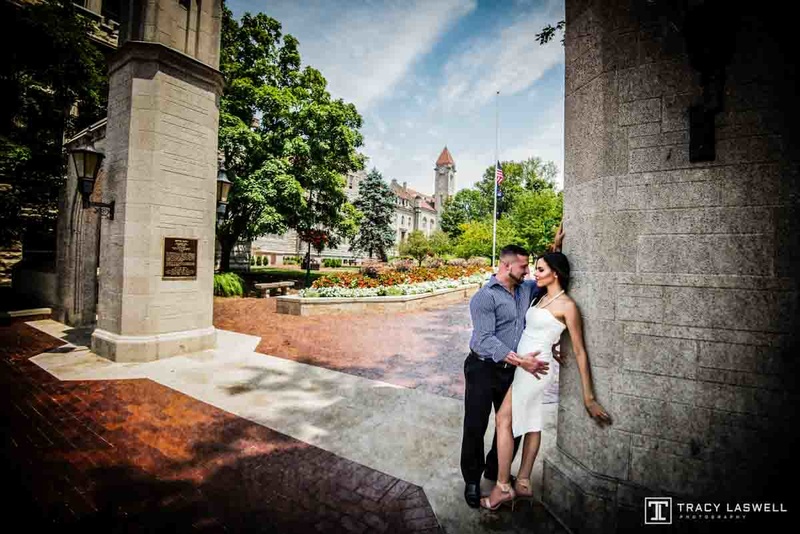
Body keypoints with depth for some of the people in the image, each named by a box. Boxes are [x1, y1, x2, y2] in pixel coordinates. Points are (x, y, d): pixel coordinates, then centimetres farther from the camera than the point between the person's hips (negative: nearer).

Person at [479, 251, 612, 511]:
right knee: (531, 422, 15)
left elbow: (579, 351, -11)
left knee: (503, 419, -3)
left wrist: (589, 397, -10)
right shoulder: (541, 297, 8)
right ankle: (523, 483, 27)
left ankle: (503, 487, 11)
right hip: (523, 365, 8)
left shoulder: (567, 305, -13)